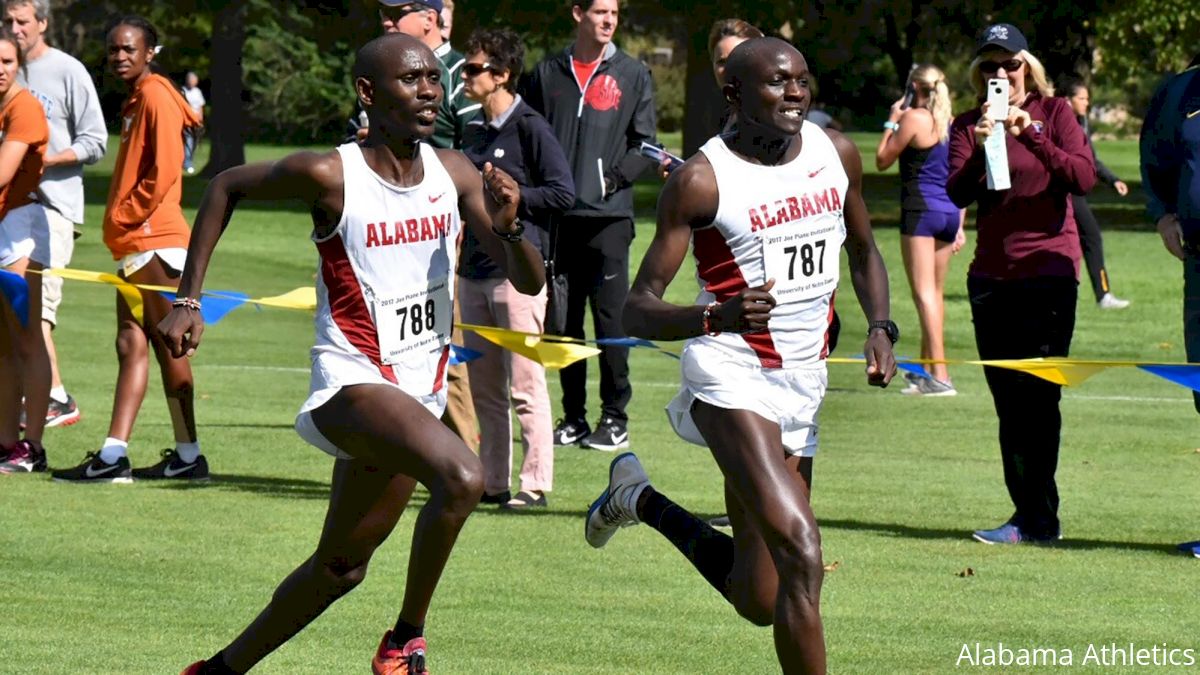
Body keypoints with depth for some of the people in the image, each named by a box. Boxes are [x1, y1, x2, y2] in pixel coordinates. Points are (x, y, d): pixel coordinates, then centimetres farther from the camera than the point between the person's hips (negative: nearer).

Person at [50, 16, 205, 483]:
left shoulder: (156, 96, -10)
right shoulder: (134, 102, 19)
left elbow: (164, 169, -18)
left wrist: (127, 215, -12)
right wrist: (120, 223, 12)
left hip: (155, 241, -10)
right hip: (134, 246, 10)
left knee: (167, 345, -6)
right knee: (131, 344, 7)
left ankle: (188, 457, -4)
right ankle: (113, 456, 7)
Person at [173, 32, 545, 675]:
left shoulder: (454, 173, 1)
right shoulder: (331, 176, -13)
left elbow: (529, 282, 0)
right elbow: (226, 186, 4)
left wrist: (508, 227, -22)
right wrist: (188, 300, 2)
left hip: (420, 390, 7)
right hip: (353, 380, -7)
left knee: (341, 566, 17)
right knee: (461, 477, -33)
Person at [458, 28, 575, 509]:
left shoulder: (530, 128, -7)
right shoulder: (475, 131, 16)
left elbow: (563, 194, -13)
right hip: (474, 271, 8)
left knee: (524, 384, -7)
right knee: (482, 387, 10)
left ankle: (535, 483, -3)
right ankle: (493, 482, 17)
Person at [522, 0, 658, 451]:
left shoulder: (632, 75, 7)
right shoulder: (547, 74, 11)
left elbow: (645, 142, 5)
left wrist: (615, 177, -9)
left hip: (609, 216, -2)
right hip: (557, 218, 2)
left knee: (609, 316, -6)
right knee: (563, 321, 5)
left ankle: (615, 418, 0)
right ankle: (573, 417, 12)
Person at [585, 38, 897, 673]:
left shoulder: (837, 154, 5)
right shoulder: (701, 180, -12)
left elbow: (863, 253, 22)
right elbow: (637, 310, -13)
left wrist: (880, 328, 3)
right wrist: (716, 318, -32)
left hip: (804, 382, 6)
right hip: (732, 377, -6)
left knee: (760, 599, 11)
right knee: (800, 552, -26)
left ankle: (643, 502, 36)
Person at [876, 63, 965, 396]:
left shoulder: (914, 119, -8)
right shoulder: (952, 123, 12)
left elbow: (882, 160, -3)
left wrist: (891, 123, 7)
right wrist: (960, 226, 17)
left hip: (920, 209, -7)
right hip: (949, 213, 7)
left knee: (925, 293, -9)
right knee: (935, 292, 17)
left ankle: (939, 375, -18)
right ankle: (926, 366, 26)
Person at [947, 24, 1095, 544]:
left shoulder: (1054, 113, 1)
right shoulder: (968, 125, 8)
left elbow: (1084, 179, -13)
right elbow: (957, 193, -5)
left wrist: (1032, 136, -22)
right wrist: (980, 149, -22)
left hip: (1048, 271, -4)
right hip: (992, 277, 4)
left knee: (1037, 397, -8)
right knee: (1009, 401, 6)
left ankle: (1037, 517, -7)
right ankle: (1031, 517, 12)